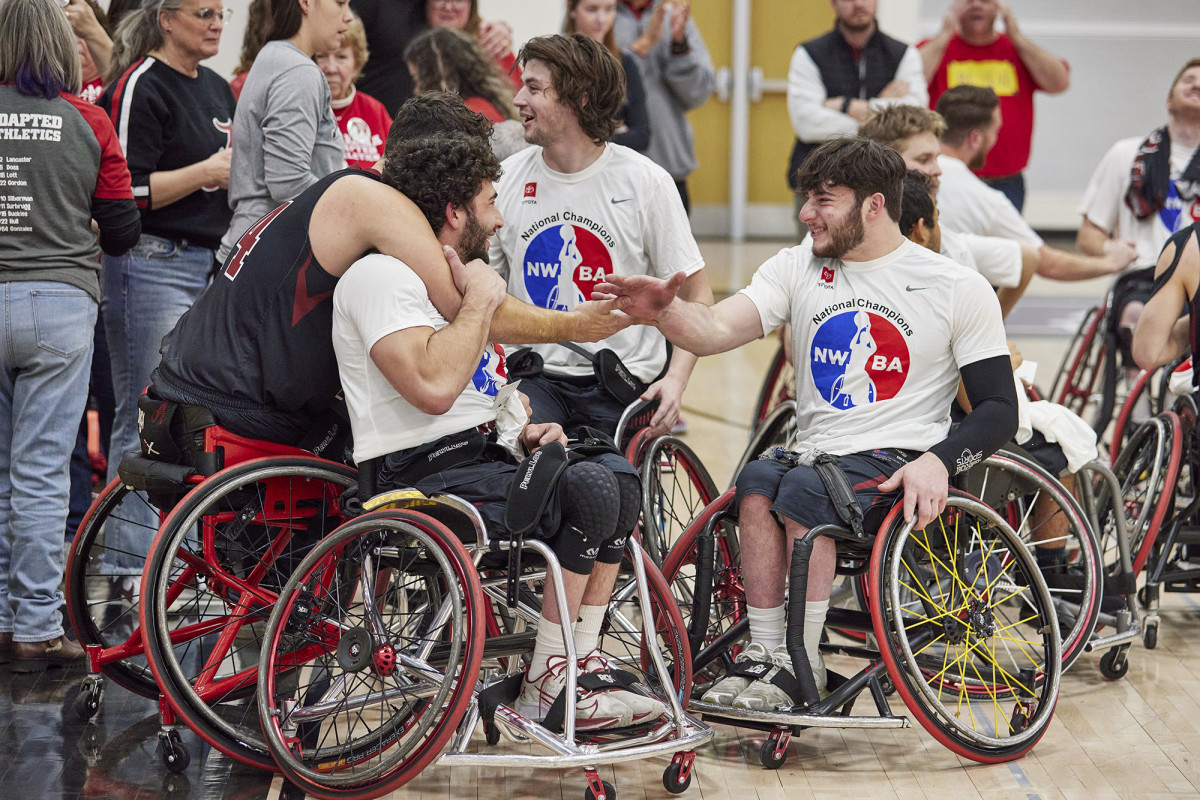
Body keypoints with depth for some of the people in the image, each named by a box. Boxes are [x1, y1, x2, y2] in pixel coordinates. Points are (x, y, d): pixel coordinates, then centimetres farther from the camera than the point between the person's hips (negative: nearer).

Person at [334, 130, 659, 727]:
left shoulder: (448, 281, 23)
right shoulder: (381, 276, -11)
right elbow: (433, 387, -26)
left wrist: (524, 431, 9)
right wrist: (481, 302, -13)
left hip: (484, 458, 10)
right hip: (428, 478, -10)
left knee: (618, 474, 3)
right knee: (587, 491, -23)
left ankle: (579, 670, 0)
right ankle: (544, 695, -16)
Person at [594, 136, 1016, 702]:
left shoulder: (958, 288, 2)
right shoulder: (798, 268, 10)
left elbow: (999, 408, 0)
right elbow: (718, 330, -6)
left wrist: (937, 461, -18)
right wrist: (665, 313, -29)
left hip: (896, 464, -3)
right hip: (813, 453, 3)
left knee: (803, 488, -32)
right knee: (757, 478, -31)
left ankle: (802, 664, -22)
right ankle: (764, 650, -23)